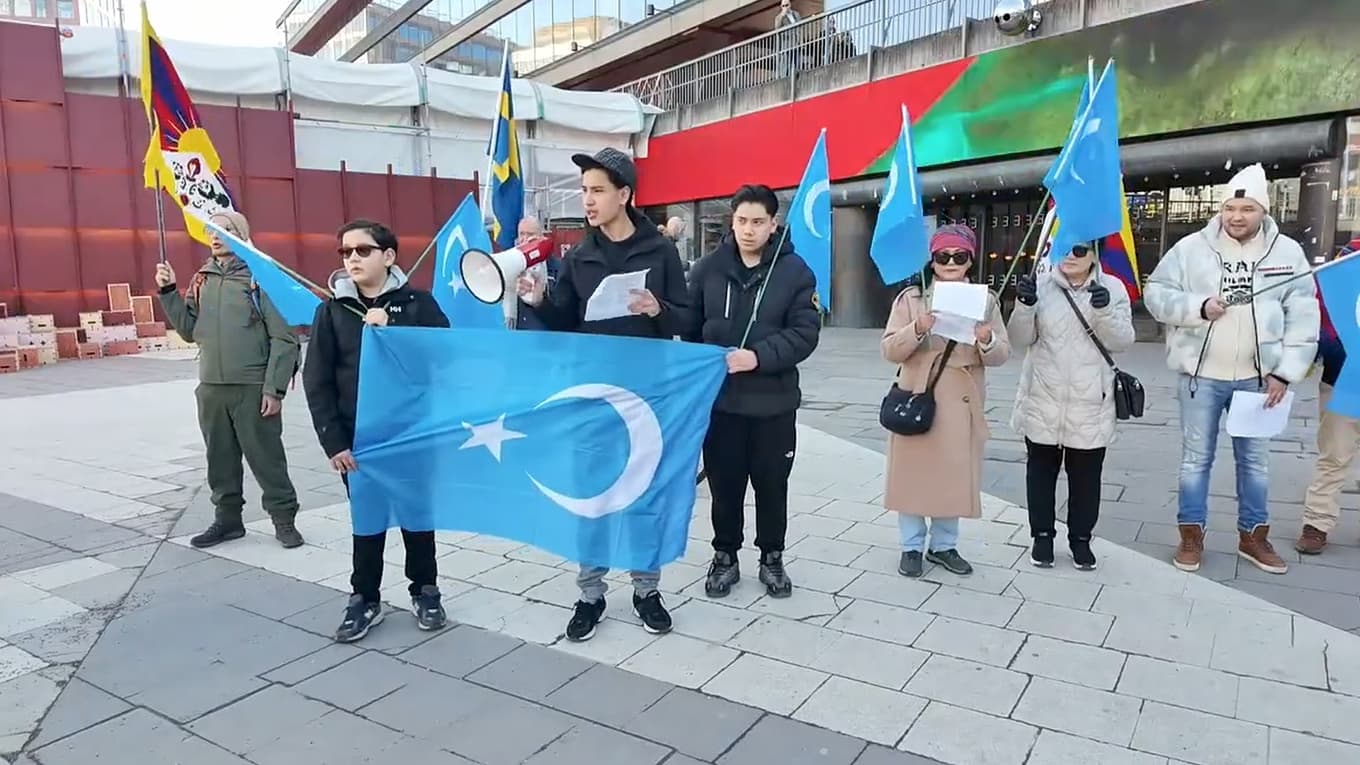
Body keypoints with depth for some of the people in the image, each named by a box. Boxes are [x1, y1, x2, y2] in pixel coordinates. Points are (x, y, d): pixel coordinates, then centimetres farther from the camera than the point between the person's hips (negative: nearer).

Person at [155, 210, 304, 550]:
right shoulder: (202, 280, 11)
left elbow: (284, 337, -10)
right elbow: (190, 331, 13)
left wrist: (274, 388, -14)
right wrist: (169, 292, 2)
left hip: (253, 388, -6)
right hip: (211, 388, 6)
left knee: (266, 457, 1)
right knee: (220, 458, 14)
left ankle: (284, 518, 14)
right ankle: (228, 518, 27)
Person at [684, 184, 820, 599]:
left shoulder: (795, 271, -3)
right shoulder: (707, 268, 1)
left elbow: (804, 333, -10)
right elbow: (688, 329, 4)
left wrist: (758, 356, -22)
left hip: (774, 401, -1)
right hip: (719, 398, 1)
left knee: (772, 485, 12)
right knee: (724, 484, 11)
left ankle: (772, 558, 30)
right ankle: (725, 556, 29)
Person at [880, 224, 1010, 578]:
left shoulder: (986, 301, 6)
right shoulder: (911, 298, -1)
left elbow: (1002, 355, 3)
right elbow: (890, 350, -5)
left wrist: (987, 341, -20)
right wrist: (918, 330, -23)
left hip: (962, 404, 2)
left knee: (955, 477, 10)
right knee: (914, 474, 5)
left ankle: (944, 545, 27)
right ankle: (912, 547, 19)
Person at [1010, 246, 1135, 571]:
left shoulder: (1113, 288, -1)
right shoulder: (1040, 285, -3)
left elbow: (1123, 342, -6)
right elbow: (1019, 341, -5)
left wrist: (1104, 312, -23)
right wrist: (1025, 305, -22)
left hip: (1090, 406, 0)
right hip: (1043, 404, 0)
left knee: (1086, 476, 11)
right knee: (1041, 471, 12)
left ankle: (1081, 537, 28)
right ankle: (1042, 534, 28)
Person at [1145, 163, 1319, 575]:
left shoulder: (1287, 253, 0)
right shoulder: (1192, 248, -4)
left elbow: (1303, 318, 0)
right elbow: (1155, 293, -2)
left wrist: (1285, 372, -7)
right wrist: (1198, 307, -19)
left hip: (1258, 377, 2)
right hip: (1201, 374, -2)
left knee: (1255, 460, 14)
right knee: (1196, 458, 7)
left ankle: (1253, 536, 29)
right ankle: (1191, 536, 19)